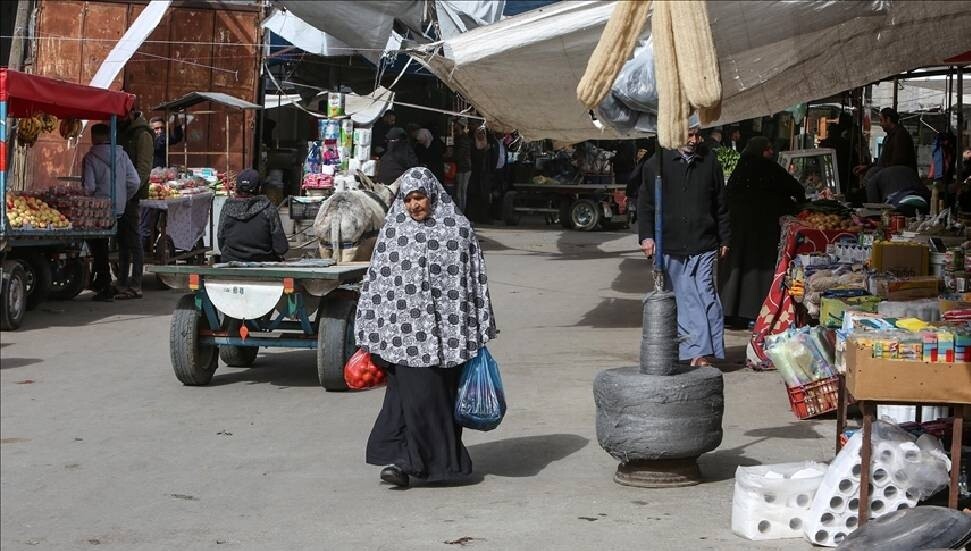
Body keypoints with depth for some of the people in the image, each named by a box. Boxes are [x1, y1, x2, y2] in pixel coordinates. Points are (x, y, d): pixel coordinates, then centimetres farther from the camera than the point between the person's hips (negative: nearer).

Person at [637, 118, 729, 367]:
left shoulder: (710, 163, 8)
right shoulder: (658, 163, 3)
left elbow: (721, 206, 14)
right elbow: (645, 203, 4)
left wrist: (724, 239, 13)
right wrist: (646, 236, -5)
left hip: (703, 246, 0)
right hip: (670, 246, 0)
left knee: (705, 295, -9)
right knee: (680, 299, 4)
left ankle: (702, 351, -8)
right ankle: (695, 351, 11)